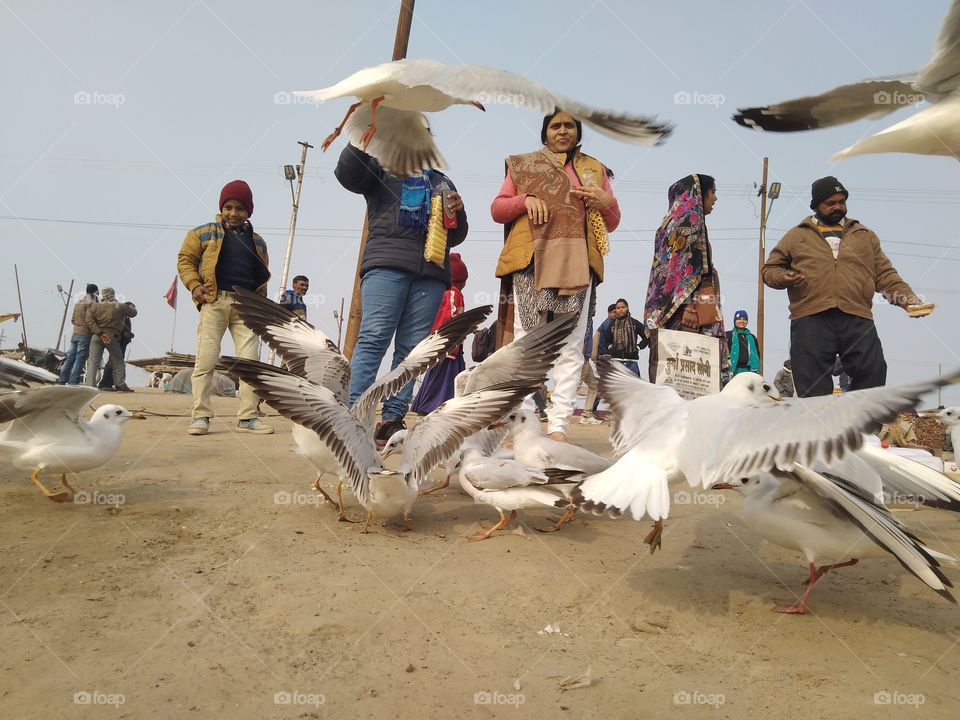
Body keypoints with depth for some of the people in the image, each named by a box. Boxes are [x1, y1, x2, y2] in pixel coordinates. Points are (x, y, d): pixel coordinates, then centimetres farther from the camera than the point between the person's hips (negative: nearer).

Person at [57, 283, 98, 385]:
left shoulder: (78, 302, 15)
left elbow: (72, 319, 17)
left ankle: (62, 380, 15)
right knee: (80, 359, -5)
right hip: (85, 334, -8)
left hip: (75, 332, 8)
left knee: (71, 357, 13)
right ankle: (73, 382, -6)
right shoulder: (90, 303, -12)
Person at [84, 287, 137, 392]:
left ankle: (90, 385, -5)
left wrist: (100, 333, -11)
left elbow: (90, 321, -7)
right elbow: (133, 313, 12)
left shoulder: (94, 306, 6)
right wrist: (131, 305, 33)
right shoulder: (120, 307, 1)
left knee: (93, 361, 3)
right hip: (112, 336, -2)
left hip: (96, 336, 2)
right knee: (118, 362, 10)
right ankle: (120, 385, 12)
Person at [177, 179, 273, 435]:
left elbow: (262, 273, 28)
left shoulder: (257, 241, 19)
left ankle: (248, 417, 1)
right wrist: (194, 285, -6)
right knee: (205, 360, -5)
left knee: (250, 360, -3)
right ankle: (201, 416, 0)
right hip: (214, 301, -3)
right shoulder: (204, 233, 9)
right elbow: (185, 259, 10)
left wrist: (260, 294, 11)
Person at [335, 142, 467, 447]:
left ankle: (391, 420, -3)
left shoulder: (442, 182, 30)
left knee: (411, 348, -4)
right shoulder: (382, 168, 19)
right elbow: (347, 172, -1)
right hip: (387, 263, -3)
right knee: (373, 339, -15)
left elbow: (455, 237, 28)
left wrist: (458, 213, 7)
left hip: (431, 273, 4)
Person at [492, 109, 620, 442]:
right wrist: (525, 199, -6)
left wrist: (606, 202, -1)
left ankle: (558, 427, -8)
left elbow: (612, 223, 20)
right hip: (532, 261, -1)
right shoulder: (523, 165, 20)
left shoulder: (594, 169, 22)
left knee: (570, 346, -7)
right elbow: (497, 209, 12)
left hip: (577, 264, 1)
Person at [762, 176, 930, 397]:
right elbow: (769, 269, 19)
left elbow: (885, 274, 18)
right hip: (810, 320, -2)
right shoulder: (796, 236, 18)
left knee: (873, 373, -4)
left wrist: (907, 297, 3)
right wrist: (783, 278, -4)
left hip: (858, 320, 2)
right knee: (813, 386, -3)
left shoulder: (864, 235, 23)